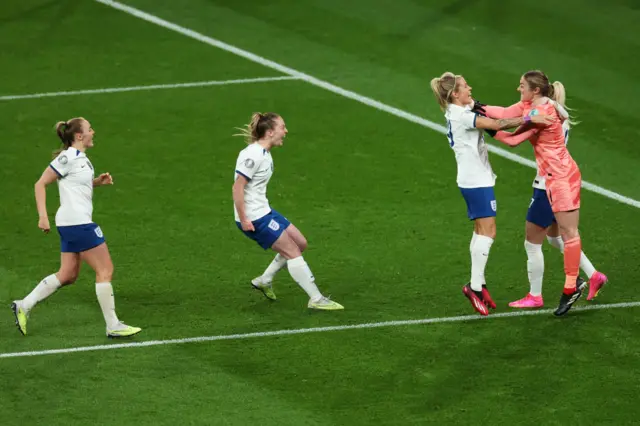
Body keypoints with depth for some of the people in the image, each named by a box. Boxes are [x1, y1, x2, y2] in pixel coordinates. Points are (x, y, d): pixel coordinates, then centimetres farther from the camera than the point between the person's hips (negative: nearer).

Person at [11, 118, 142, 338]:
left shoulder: (81, 158, 13)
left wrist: (98, 181, 11)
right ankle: (113, 326, -2)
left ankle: (24, 306, 15)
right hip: (77, 222, -10)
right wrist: (43, 216, -18)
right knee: (105, 270, -6)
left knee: (67, 275, 13)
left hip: (72, 224, 10)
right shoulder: (67, 158, -14)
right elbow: (40, 184, -12)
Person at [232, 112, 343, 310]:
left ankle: (264, 281, 25)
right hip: (254, 218, -10)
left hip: (264, 211, 10)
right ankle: (316, 299, -2)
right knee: (292, 251, -7)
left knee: (300, 243, 14)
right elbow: (237, 187, -22)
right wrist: (243, 220, -22)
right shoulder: (253, 155, -20)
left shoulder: (264, 154, 10)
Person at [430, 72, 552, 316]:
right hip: (477, 180, -10)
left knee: (481, 231, 13)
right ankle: (475, 286, -11)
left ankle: (478, 283, 15)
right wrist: (529, 119, -26)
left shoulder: (458, 113, 11)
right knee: (488, 231, -10)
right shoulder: (462, 116, -20)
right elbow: (497, 125, -27)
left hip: (472, 179, 10)